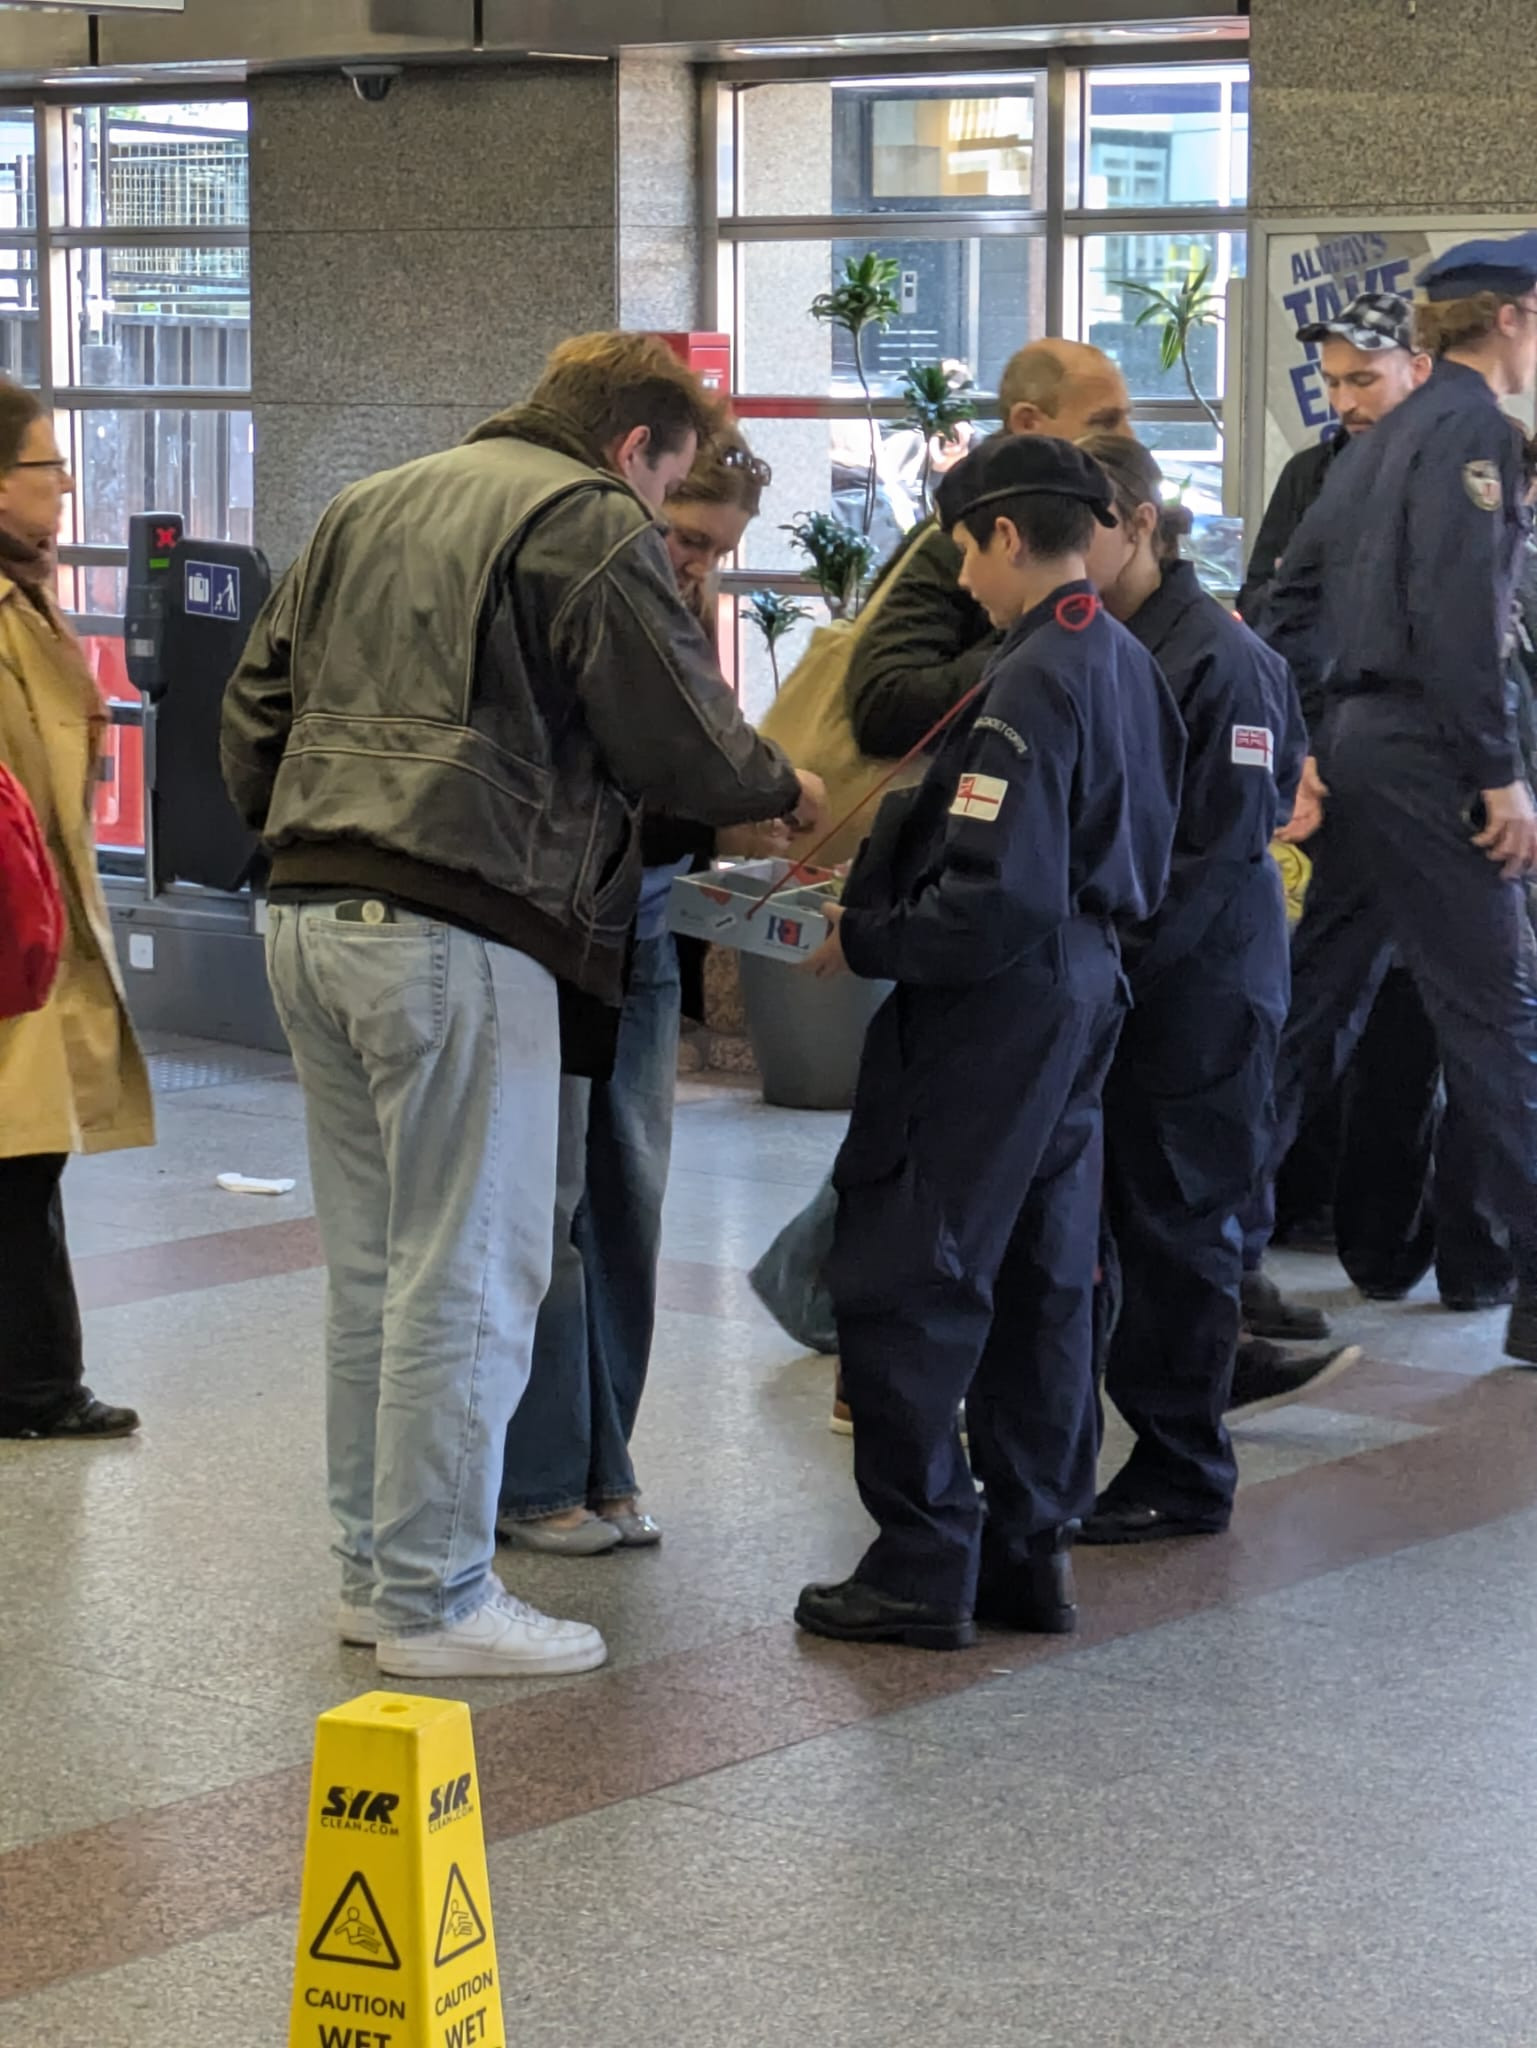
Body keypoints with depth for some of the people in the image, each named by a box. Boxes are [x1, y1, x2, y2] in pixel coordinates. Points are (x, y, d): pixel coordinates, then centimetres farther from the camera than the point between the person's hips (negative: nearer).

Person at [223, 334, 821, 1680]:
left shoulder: (368, 507, 21)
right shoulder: (592, 522, -4)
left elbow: (258, 702, 22)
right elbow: (680, 739, -5)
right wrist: (784, 792, 13)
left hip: (312, 916, 8)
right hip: (456, 936, -8)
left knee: (371, 1267, 15)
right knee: (466, 1279, -2)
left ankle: (374, 1566, 22)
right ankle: (434, 1600, 3)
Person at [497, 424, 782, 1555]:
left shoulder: (680, 620, 9)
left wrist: (747, 828, -8)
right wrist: (708, 829, -27)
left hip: (639, 942, 7)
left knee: (627, 1201, 9)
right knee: (547, 1204, -2)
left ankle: (601, 1468, 18)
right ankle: (536, 1483, 7)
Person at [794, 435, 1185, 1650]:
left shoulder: (1032, 685, -20)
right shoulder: (1130, 667, 9)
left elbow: (993, 901, -26)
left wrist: (860, 942, -14)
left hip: (996, 1005, -10)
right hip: (1085, 990, 10)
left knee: (903, 1285, -2)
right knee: (1041, 1282, 14)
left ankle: (924, 1569, 1)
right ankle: (1031, 1551, 21)